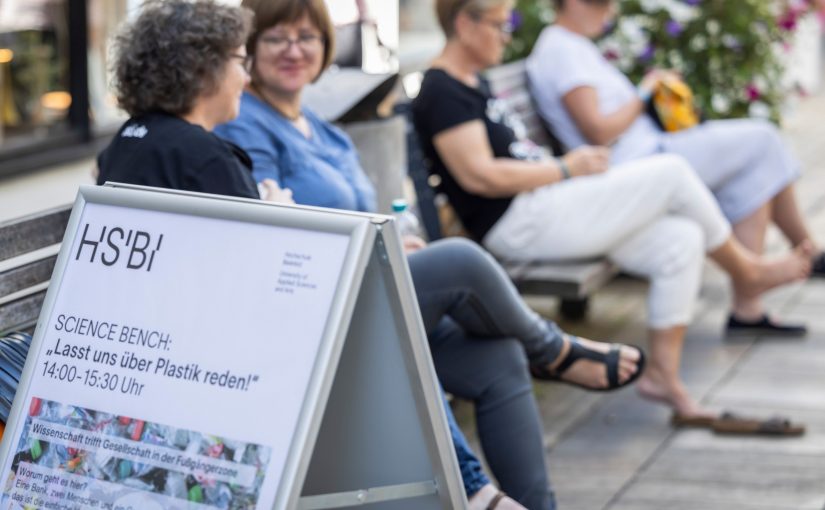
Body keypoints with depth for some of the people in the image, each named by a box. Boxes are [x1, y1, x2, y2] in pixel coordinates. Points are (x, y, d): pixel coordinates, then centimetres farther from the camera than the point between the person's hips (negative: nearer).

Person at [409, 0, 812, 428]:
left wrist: (571, 163, 7)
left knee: (680, 241, -3)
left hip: (544, 210, 11)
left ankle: (662, 373, 1)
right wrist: (565, 169, -12)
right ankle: (746, 272, 10)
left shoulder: (471, 83, 20)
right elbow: (479, 175, -20)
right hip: (518, 224, -11)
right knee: (673, 173, -11)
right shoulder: (441, 92, -12)